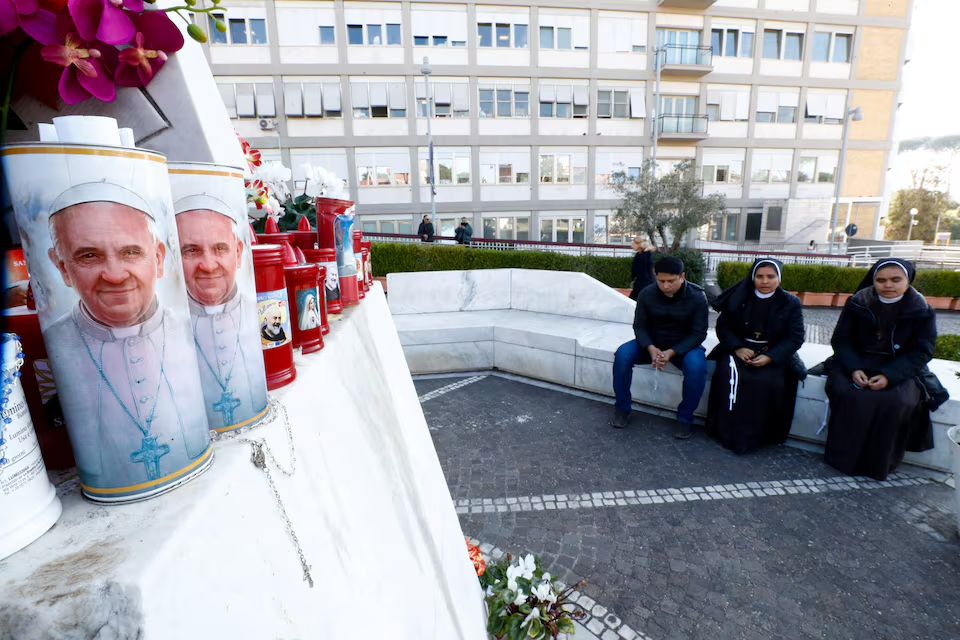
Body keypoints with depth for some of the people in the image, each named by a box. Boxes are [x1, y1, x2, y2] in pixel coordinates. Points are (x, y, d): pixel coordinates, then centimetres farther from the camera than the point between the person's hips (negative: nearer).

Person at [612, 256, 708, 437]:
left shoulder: (697, 297, -15)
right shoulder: (646, 294, -11)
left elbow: (698, 333, -15)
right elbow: (640, 326, -7)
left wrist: (671, 352, -29)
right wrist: (651, 348, -28)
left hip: (684, 346, -1)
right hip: (652, 343, 2)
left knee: (696, 366, -34)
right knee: (622, 354, -25)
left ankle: (685, 418, -12)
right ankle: (622, 409, -9)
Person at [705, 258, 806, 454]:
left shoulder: (791, 303, 2)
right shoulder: (738, 297, 3)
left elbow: (795, 337, -2)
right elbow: (723, 325, 2)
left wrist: (769, 357, -18)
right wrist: (737, 348, -16)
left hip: (773, 354, 0)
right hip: (738, 348, 1)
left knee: (769, 382, -30)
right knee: (729, 374, -30)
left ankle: (754, 436, -14)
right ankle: (729, 432, -20)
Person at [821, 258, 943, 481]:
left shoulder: (922, 312, 0)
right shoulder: (857, 303, 0)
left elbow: (921, 352, -5)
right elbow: (840, 339, -1)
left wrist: (889, 376, -21)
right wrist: (853, 369, -18)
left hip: (900, 370, 0)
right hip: (856, 363, 0)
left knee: (896, 403, -28)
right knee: (848, 395, -29)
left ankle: (879, 464, -9)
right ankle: (843, 457, -13)